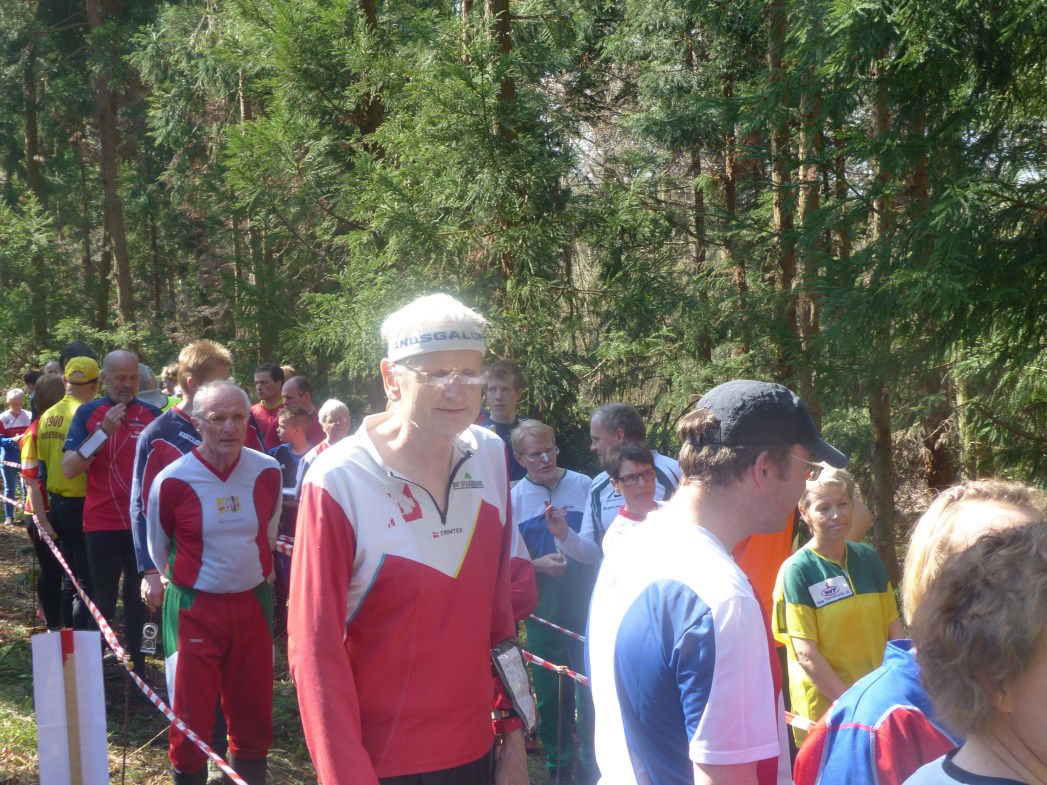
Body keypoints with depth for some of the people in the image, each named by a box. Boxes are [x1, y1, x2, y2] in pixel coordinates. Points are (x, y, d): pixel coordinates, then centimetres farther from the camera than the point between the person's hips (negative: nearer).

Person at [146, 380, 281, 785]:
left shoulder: (267, 472, -5)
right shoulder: (173, 481, -14)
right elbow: (158, 550, 5)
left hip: (253, 604, 3)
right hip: (195, 610, -3)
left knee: (253, 712, 12)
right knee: (191, 717, 4)